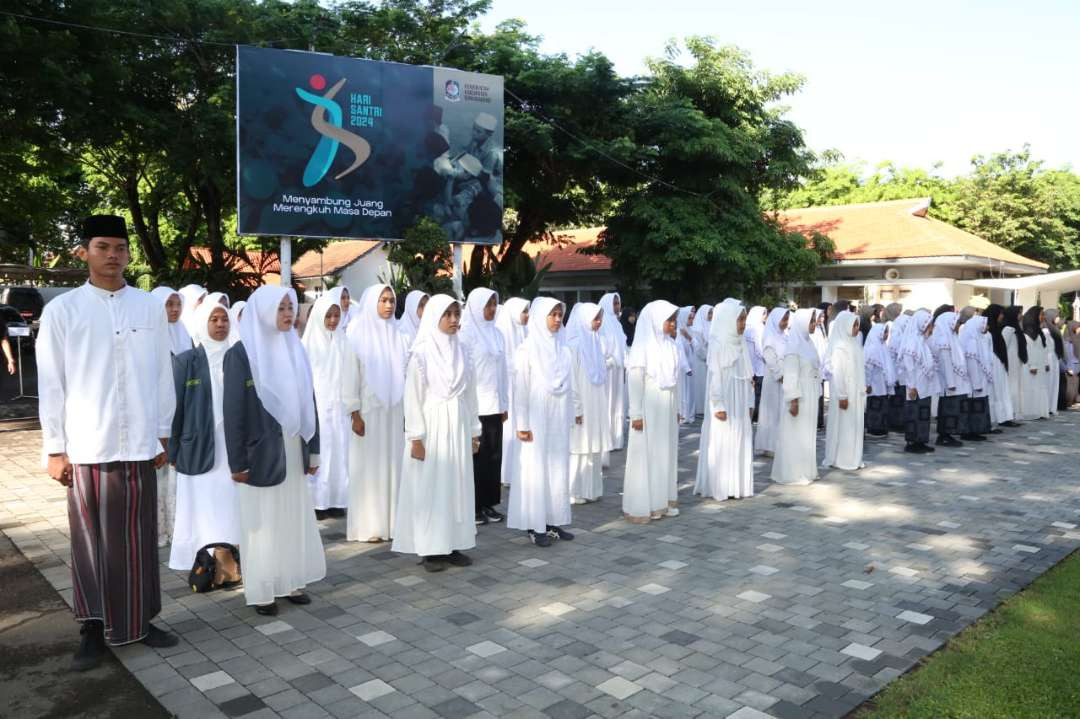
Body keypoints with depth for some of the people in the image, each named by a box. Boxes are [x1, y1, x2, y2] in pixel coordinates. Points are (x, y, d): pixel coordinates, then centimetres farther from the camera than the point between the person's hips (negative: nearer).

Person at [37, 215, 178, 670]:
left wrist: (163, 434, 7)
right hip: (86, 447, -1)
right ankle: (94, 629, 19)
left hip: (139, 445, 1)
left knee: (138, 538, 10)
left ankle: (141, 620, 23)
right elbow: (51, 384, 0)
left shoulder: (150, 307, 3)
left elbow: (163, 375, 7)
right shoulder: (61, 310, 0)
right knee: (92, 541, 7)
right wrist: (54, 448, -2)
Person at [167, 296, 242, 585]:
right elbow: (175, 407, 0)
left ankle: (231, 566, 11)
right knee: (205, 511, -1)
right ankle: (209, 568, 5)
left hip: (234, 448, 3)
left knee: (232, 509, 3)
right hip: (201, 449, -2)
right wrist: (173, 452, -1)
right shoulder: (185, 361, -1)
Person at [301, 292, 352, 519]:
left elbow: (348, 374, 8)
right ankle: (316, 502, 4)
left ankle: (336, 500, 12)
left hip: (338, 406, 3)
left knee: (339, 452, 4)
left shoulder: (342, 341, 7)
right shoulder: (309, 341, -3)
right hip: (316, 406, -3)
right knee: (318, 453, -3)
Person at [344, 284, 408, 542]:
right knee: (368, 466, 1)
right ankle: (368, 527, 9)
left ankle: (392, 522, 15)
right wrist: (354, 413, -12)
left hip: (394, 410, 4)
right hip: (367, 410, -4)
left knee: (392, 464, 7)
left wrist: (408, 410, 5)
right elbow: (350, 375, -7)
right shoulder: (357, 332, -4)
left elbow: (404, 373, 8)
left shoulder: (396, 333, 7)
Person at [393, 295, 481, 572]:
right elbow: (413, 398, -9)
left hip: (458, 428, 5)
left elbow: (470, 393, 11)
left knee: (457, 485, 8)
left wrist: (474, 431, 11)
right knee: (430, 487, 0)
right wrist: (416, 437, -13)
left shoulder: (461, 350, 8)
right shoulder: (421, 353, -7)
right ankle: (430, 549, 8)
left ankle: (453, 544, 17)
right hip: (432, 428, -5)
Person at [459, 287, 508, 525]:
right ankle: (473, 505, 11)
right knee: (476, 455, 1)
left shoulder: (496, 332, 12)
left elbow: (501, 369, 14)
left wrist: (504, 402, 12)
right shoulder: (467, 333, -6)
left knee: (494, 454, 7)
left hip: (494, 404, 6)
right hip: (474, 404, -6)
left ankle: (488, 502, 17)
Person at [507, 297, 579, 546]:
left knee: (559, 469, 9)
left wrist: (575, 411, 10)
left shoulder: (564, 349, 6)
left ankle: (554, 521, 19)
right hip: (537, 419, -5)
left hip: (560, 419, 5)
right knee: (536, 470, 1)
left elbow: (571, 385, 11)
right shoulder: (527, 349, -9)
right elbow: (521, 389, -9)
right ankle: (535, 526, 8)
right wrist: (522, 424, -12)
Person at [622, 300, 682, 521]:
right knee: (646, 455, -2)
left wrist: (676, 409, 13)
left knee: (667, 454, 11)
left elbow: (674, 379, 12)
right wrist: (636, 414, -16)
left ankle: (664, 501, 21)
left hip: (668, 410, 7)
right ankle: (641, 506, 5)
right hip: (649, 410, -7)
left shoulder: (670, 345, 8)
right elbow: (634, 381, -13)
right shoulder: (643, 346, -12)